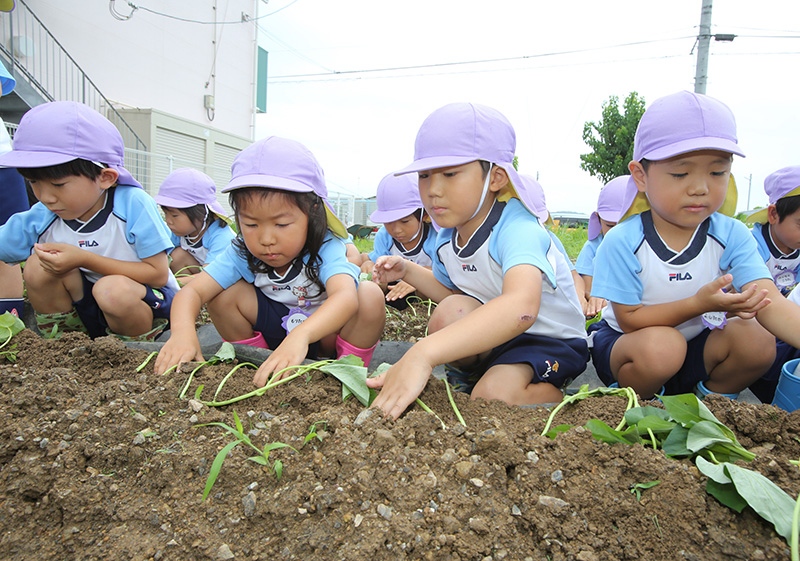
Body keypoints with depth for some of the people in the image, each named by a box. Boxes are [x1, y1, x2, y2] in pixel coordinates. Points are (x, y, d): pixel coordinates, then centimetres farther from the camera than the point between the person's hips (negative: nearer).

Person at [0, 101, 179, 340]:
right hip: (87, 311, 5)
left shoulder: (133, 204, -23)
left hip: (144, 303, -4)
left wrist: (85, 259, -27)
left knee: (113, 289, -34)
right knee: (38, 265, -17)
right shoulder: (38, 219, -9)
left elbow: (159, 274, -22)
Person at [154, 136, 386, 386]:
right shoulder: (242, 253, -18)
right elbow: (192, 291, -24)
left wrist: (301, 335, -69)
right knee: (224, 292, -17)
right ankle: (255, 366, 1)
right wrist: (183, 331, -47)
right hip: (273, 328, 4)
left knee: (371, 295, -32)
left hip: (324, 333, -3)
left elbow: (346, 296, -51)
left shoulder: (325, 249, -31)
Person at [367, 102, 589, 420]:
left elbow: (521, 307, -53)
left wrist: (422, 354, -62)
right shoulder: (446, 238, -6)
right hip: (495, 333, 6)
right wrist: (408, 271, -2)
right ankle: (471, 374, 4)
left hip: (553, 339, -6)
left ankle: (555, 395, 0)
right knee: (449, 313, -25)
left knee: (493, 394, -31)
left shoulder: (517, 228, -31)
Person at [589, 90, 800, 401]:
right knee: (661, 344, -34)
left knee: (757, 339, -19)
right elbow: (629, 320, -19)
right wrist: (699, 304, -31)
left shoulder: (731, 236, -12)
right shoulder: (621, 242, -22)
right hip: (624, 346, -4)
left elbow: (769, 303, -24)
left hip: (695, 349, 4)